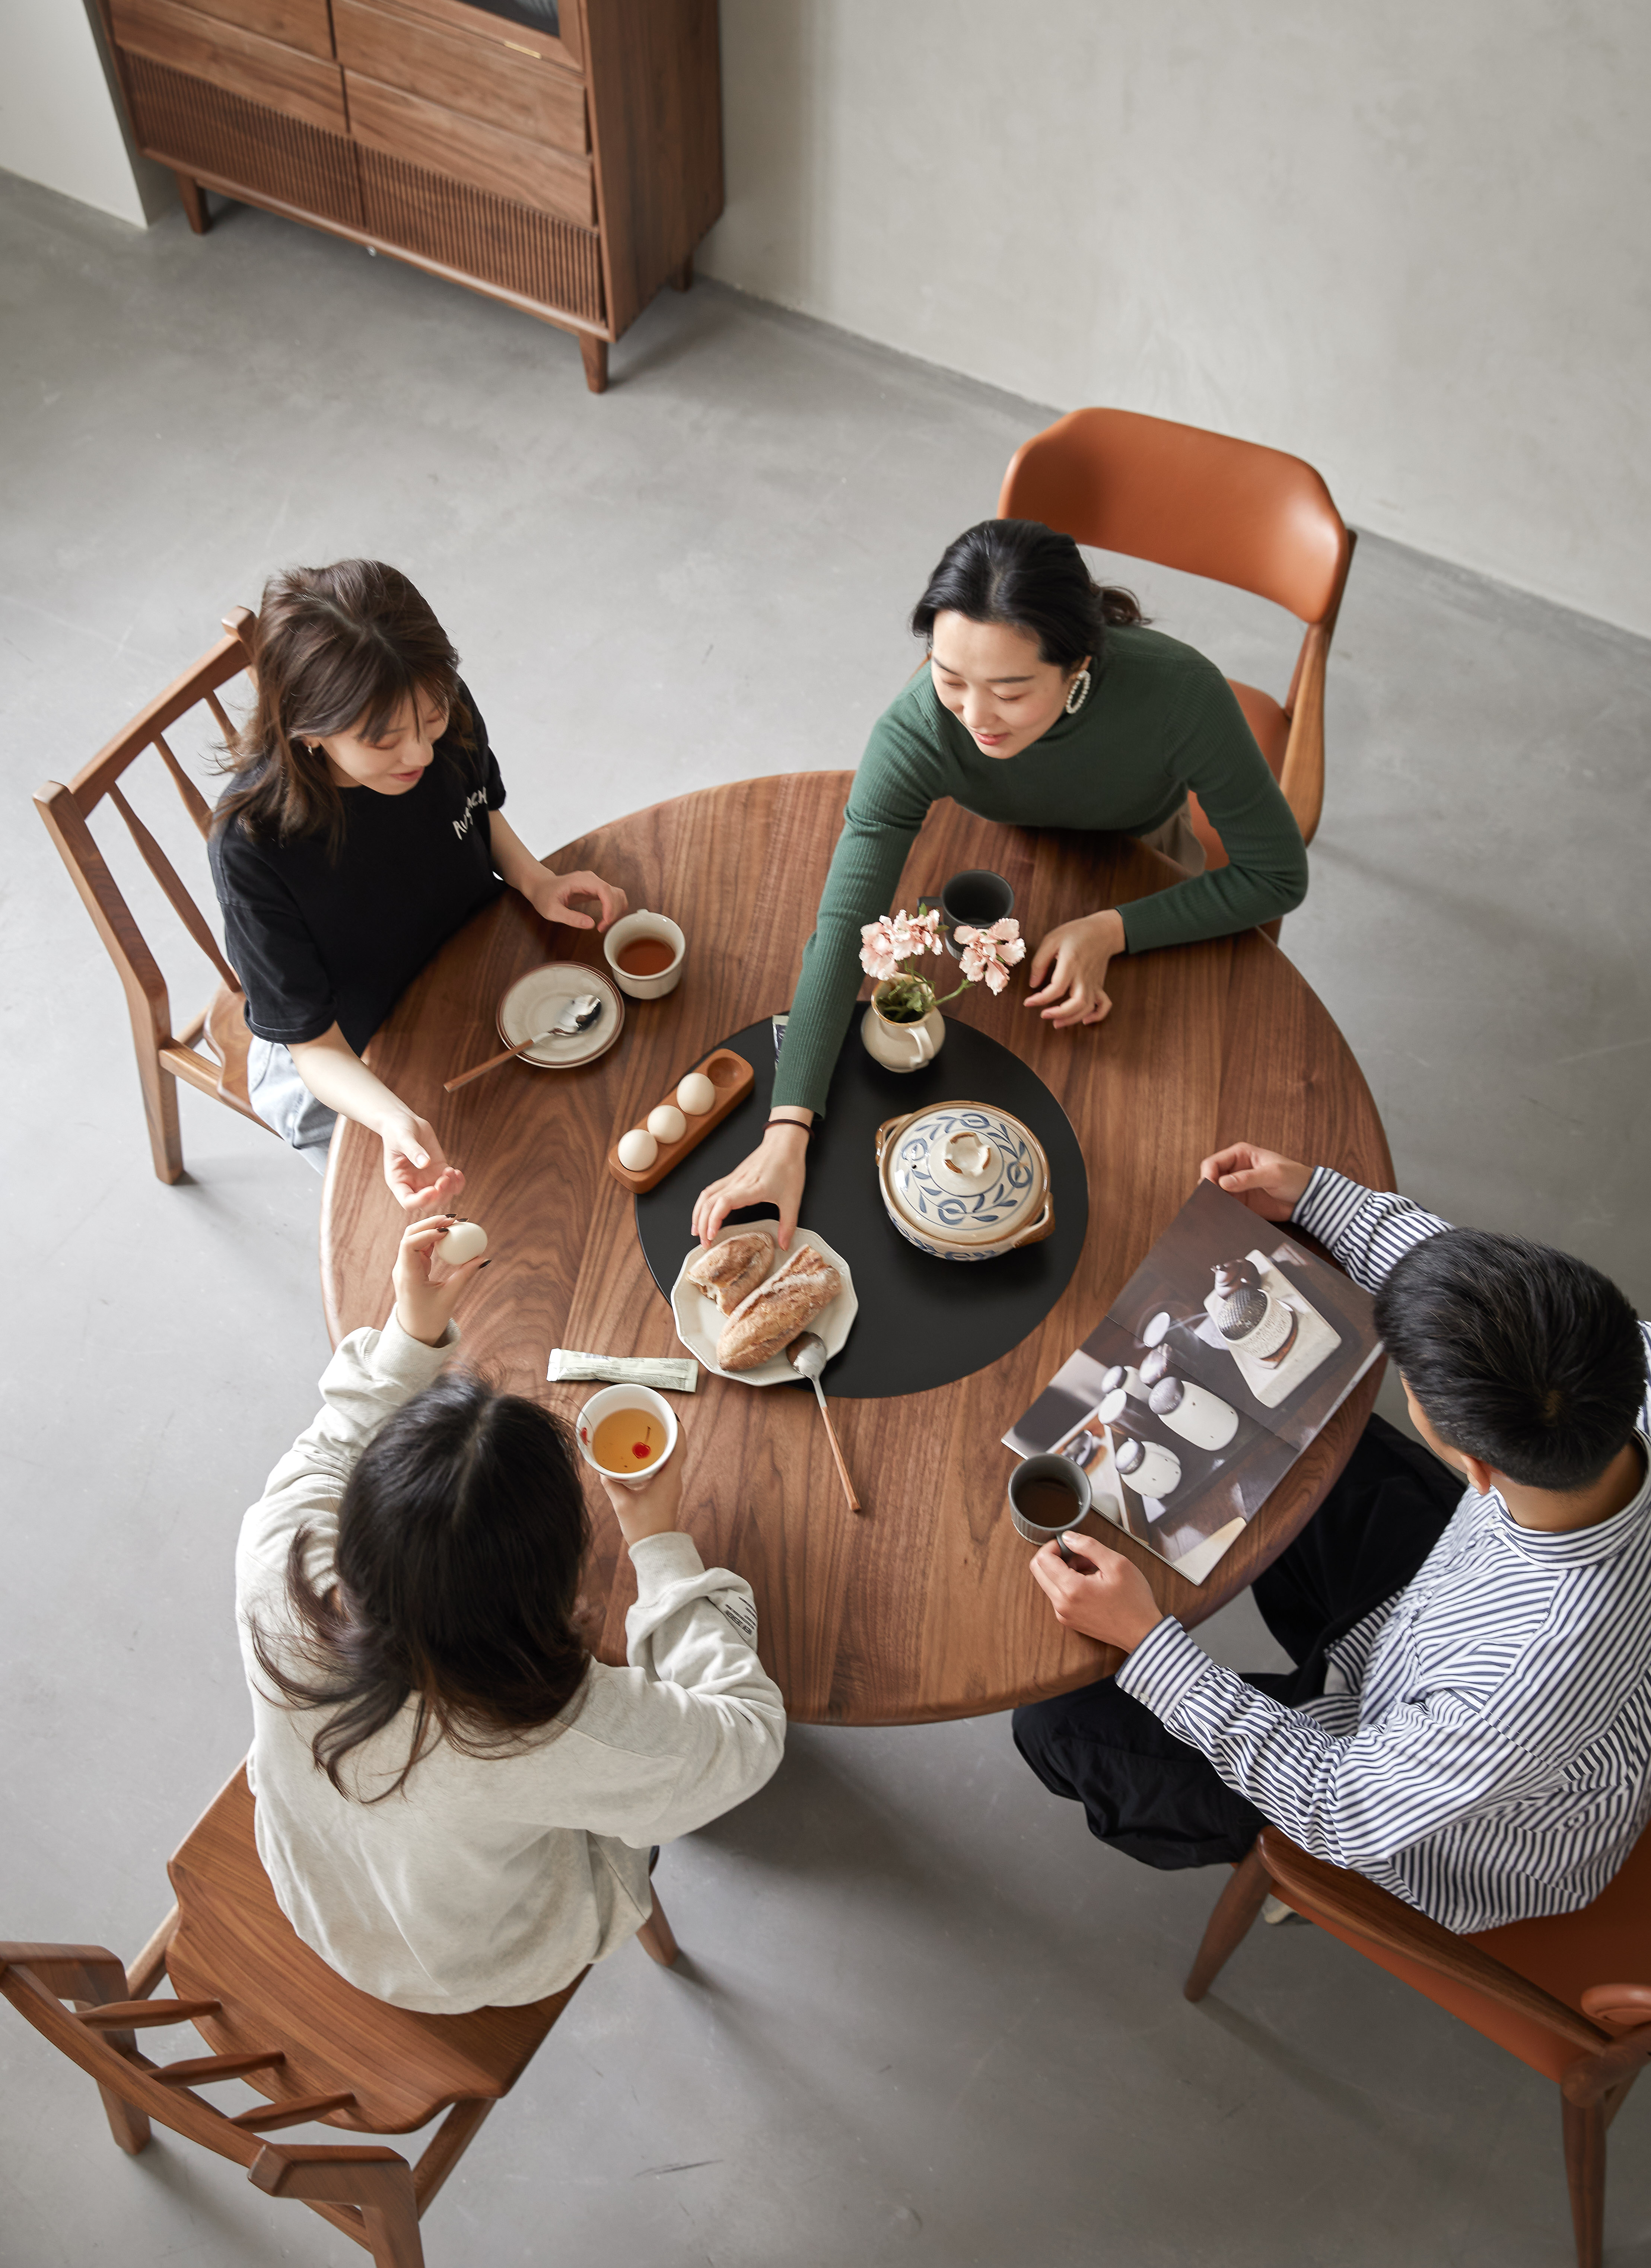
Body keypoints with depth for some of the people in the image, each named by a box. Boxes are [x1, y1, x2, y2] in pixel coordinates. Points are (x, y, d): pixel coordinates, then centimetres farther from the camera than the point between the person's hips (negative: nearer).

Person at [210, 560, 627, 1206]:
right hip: (352, 1070, -5)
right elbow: (315, 1046, -26)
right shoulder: (253, 847, -36)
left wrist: (536, 882, -15)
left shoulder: (445, 718, -21)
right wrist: (397, 1121, -46)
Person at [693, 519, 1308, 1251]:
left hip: (1142, 853, 0)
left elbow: (1277, 876, -29)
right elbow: (843, 929, -45)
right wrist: (785, 1135, -55)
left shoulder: (1180, 692, -43)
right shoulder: (915, 731, -41)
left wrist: (1113, 931, -35)